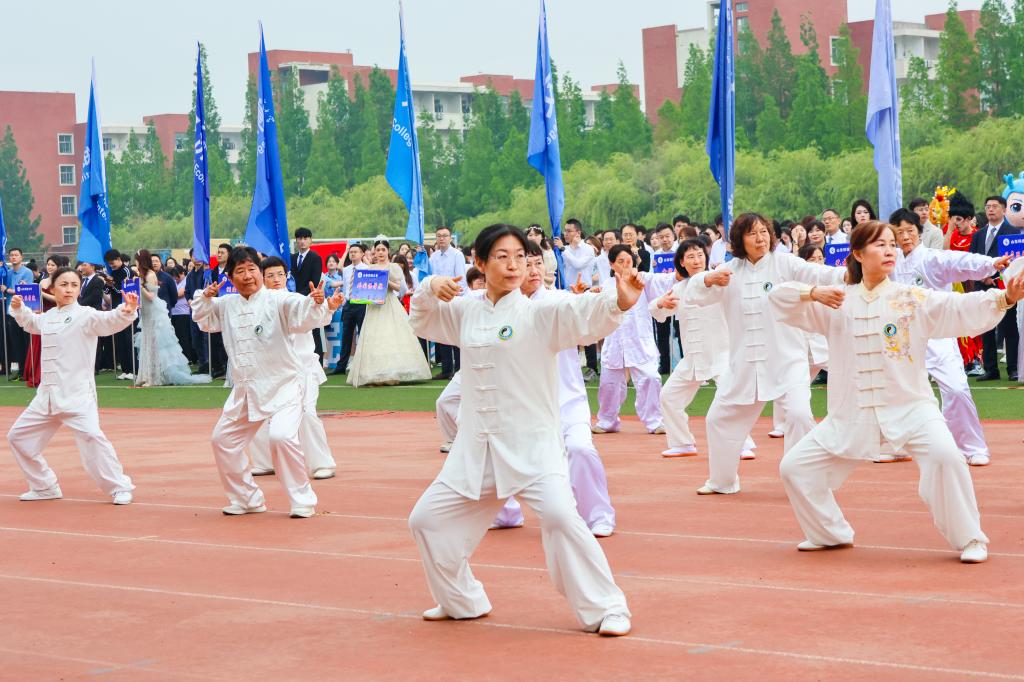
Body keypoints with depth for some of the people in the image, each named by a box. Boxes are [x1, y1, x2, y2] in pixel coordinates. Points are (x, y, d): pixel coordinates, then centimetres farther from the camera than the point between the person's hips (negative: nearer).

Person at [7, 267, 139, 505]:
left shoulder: (85, 315, -10)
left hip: (77, 393, -7)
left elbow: (109, 321, -30)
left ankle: (119, 487, -11)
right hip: (47, 394, 8)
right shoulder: (48, 316, 11)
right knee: (19, 436, 13)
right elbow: (31, 323, 35)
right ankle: (44, 486, 29)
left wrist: (126, 311, -49)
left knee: (90, 436, -26)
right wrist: (19, 308, 18)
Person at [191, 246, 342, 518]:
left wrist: (318, 303, -50)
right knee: (223, 440, 13)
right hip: (245, 389, 7)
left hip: (283, 385, -7)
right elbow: (204, 319, 23)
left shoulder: (278, 301, -13)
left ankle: (303, 501, -9)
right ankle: (247, 499, 31)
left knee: (282, 436, -26)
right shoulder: (226, 305, 7)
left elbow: (304, 314, -29)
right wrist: (205, 298, 3)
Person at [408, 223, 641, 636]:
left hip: (531, 444, -6)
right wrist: (430, 288, 2)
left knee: (559, 515, -26)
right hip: (476, 447, 6)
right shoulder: (466, 312, 7)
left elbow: (584, 315, -26)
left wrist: (619, 302, -46)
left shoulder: (540, 312, -8)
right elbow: (421, 322, 23)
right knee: (427, 519, 11)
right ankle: (463, 601, 33)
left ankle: (605, 609, -11)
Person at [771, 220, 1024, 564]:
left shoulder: (911, 299, -3)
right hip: (853, 411, 3)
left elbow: (962, 308, -16)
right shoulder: (838, 302, 4)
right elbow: (779, 298, 2)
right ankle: (830, 533, 26)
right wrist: (813, 294, -17)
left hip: (909, 406, -3)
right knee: (795, 467, 2)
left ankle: (970, 539, -9)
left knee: (945, 456, -28)